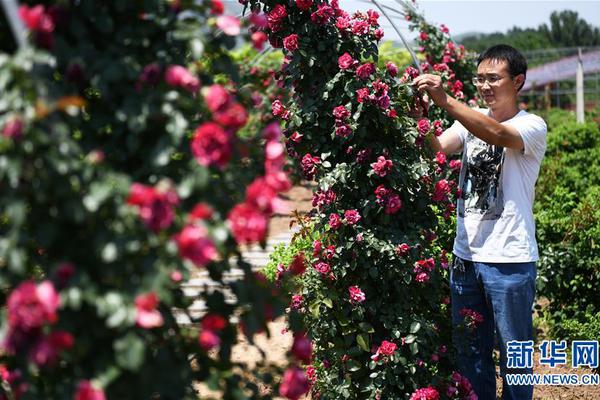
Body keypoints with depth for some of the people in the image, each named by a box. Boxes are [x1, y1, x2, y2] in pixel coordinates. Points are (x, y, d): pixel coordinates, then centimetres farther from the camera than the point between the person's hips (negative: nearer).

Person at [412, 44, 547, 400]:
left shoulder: (532, 126, -7)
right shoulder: (471, 119, 10)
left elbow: (498, 135, -28)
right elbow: (438, 147, -7)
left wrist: (444, 100, -36)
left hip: (509, 260, -5)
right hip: (465, 255, 5)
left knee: (514, 356, 5)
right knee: (470, 353, 15)